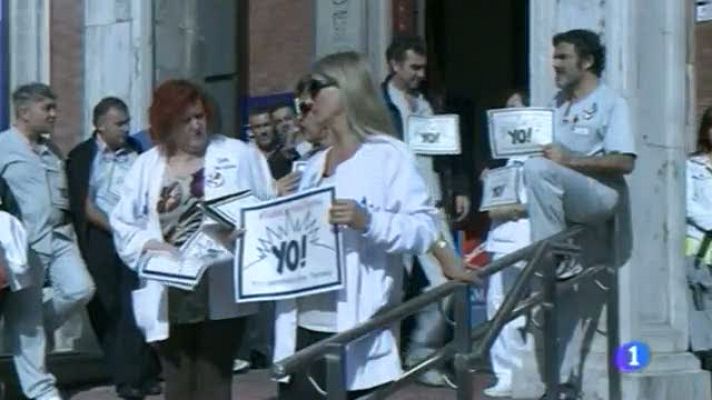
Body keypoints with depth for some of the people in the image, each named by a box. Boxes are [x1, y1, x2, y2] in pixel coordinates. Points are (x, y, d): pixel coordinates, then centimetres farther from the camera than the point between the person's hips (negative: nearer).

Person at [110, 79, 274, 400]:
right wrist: (151, 245, -10)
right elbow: (123, 223, 8)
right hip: (169, 297, 2)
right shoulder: (146, 166, 9)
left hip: (221, 295, -2)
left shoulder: (238, 155, 2)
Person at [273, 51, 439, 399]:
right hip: (305, 327, 7)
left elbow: (425, 227, -14)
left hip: (354, 331, -7)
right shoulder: (314, 165, 20)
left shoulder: (387, 155, -5)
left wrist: (367, 221, -27)